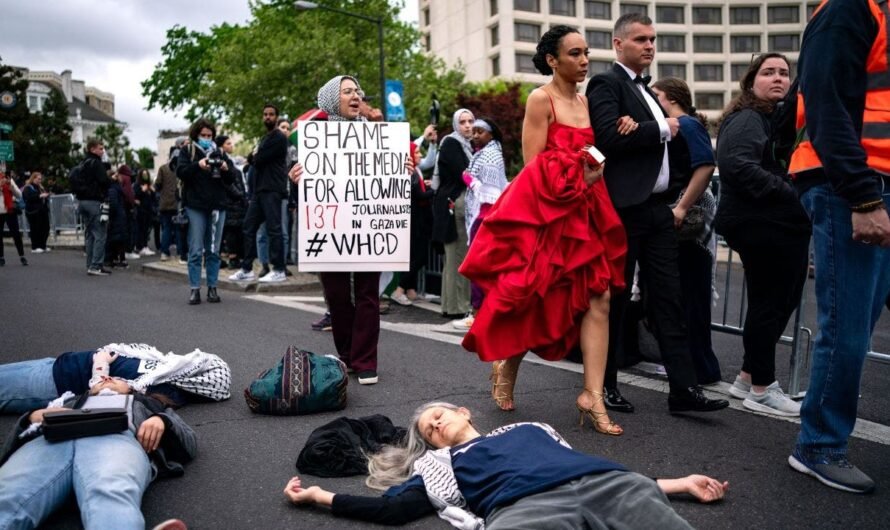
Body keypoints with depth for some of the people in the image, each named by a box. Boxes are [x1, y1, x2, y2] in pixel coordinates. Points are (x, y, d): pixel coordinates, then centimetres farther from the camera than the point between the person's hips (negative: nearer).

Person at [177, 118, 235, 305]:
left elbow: (231, 180, 10)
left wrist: (226, 169, -11)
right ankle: (194, 289, 1)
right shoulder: (187, 151, 8)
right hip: (196, 206, -2)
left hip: (217, 206, 3)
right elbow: (180, 172, -7)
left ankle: (212, 288, 11)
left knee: (213, 251, 5)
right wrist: (198, 165, -24)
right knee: (196, 250, -4)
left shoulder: (220, 153, 14)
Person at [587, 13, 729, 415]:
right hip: (625, 208, -8)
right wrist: (661, 129, -9)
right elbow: (608, 137, -19)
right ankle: (605, 386, 13)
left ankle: (683, 388, 7)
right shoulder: (606, 84, -4)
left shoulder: (646, 91, 22)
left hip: (657, 207, 8)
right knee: (615, 299, 1)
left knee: (668, 298, 4)